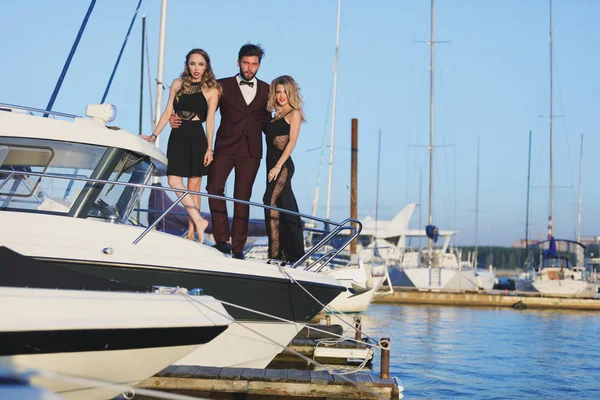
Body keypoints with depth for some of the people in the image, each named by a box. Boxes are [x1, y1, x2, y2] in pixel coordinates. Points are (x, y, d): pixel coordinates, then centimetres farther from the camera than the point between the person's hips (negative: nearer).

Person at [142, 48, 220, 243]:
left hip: (197, 138, -2)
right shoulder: (178, 84, 9)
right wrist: (154, 135, 4)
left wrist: (209, 148, -4)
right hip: (178, 137, 2)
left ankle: (191, 232, 4)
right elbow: (168, 112, 11)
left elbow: (210, 120, 0)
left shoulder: (211, 90, 3)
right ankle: (199, 221, -10)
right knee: (174, 180, -13)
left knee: (193, 186, 0)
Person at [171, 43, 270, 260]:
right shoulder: (223, 86, 8)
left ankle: (238, 247, 6)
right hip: (225, 147, -1)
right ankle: (222, 239, -12)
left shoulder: (265, 90, 13)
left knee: (242, 197, 1)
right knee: (214, 187, -18)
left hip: (251, 151, 1)